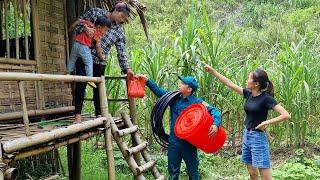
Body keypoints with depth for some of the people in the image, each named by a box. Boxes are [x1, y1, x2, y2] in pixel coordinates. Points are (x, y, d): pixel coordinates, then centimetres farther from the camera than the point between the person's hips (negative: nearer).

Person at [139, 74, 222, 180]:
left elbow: (214, 111, -13)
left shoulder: (197, 103, -8)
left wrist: (216, 124, -31)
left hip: (189, 143, -4)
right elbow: (159, 91, 13)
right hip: (174, 142, 5)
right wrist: (147, 81, 6)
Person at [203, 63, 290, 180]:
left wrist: (266, 123, -18)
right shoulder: (249, 94, 5)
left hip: (258, 137, -7)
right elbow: (230, 84, 10)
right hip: (246, 135, 7)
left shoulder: (266, 98, -14)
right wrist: (212, 71, 11)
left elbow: (286, 115, -20)